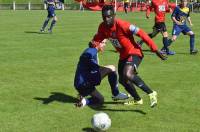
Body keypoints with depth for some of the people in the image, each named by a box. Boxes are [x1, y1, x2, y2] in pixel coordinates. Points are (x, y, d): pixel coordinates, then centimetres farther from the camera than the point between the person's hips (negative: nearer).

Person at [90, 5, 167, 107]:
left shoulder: (122, 25, -28)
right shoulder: (103, 27, -8)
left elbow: (141, 33, -25)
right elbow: (98, 37, 10)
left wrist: (155, 49, -25)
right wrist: (93, 43, -15)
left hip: (134, 53, -8)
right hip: (123, 55, 8)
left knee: (127, 74, -33)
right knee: (122, 80, 20)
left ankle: (151, 93, -17)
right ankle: (137, 99, 45)